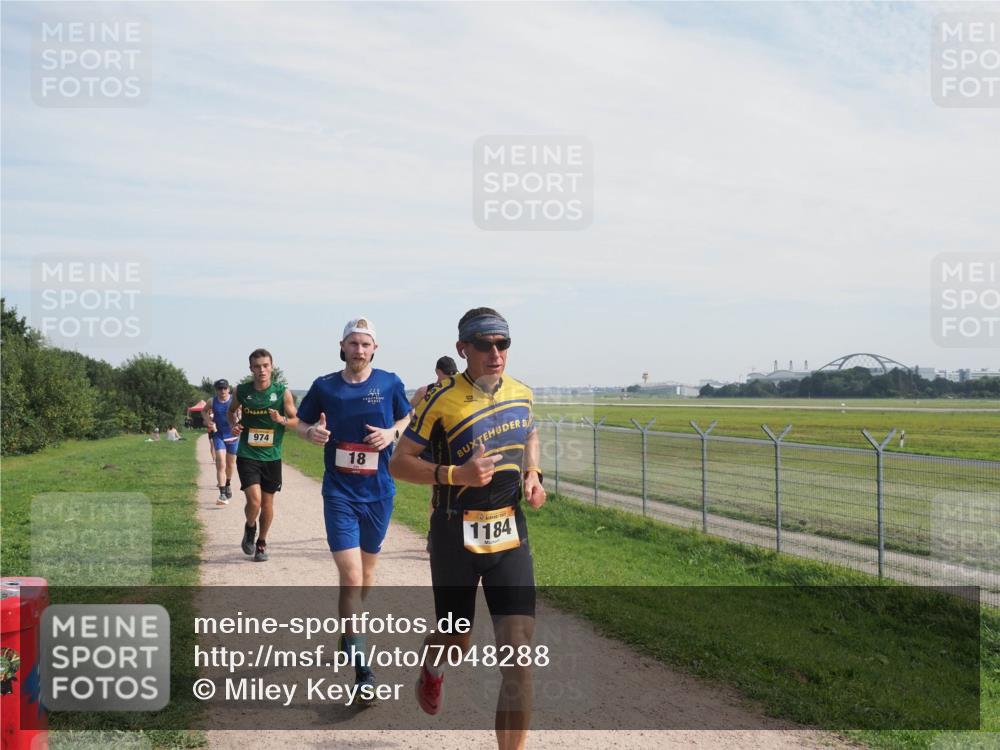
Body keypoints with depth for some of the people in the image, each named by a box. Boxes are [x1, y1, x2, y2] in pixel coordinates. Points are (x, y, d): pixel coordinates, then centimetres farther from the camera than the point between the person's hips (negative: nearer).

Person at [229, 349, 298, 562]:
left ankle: (261, 543, 31)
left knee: (267, 502, 10)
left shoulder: (283, 392, -6)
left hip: (272, 457, 1)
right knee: (254, 500, -14)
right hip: (247, 455, -1)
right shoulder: (241, 391, -3)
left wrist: (281, 419, -20)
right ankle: (249, 528, 19)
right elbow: (231, 411, 17)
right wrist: (234, 424, -4)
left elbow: (296, 421, 1)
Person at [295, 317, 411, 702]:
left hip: (379, 492, 2)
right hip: (340, 493, -2)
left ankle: (351, 631, 43)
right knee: (350, 576, -11)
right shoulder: (324, 386, -2)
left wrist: (392, 432, -8)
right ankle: (361, 668, -7)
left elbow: (408, 418, 13)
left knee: (367, 570, 18)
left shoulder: (389, 383, -1)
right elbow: (300, 422, 10)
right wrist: (310, 432, -13)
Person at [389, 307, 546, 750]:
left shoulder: (521, 394, 2)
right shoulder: (441, 399, -12)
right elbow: (399, 464, -9)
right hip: (456, 536, -3)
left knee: (519, 654, -6)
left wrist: (532, 474, 4)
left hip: (510, 536, 3)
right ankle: (431, 666, 52)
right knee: (455, 642, 14)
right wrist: (456, 474, -23)